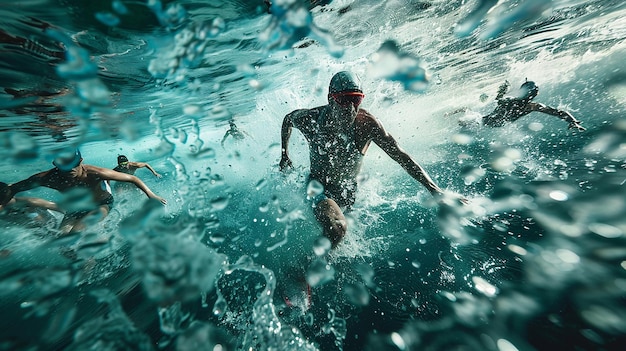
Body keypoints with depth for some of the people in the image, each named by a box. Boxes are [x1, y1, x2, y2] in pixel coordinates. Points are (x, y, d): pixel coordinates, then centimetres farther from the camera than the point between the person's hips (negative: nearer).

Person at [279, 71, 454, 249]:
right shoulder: (309, 119, -21)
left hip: (347, 191, 3)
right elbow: (288, 119, 3)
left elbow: (400, 156, -17)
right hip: (319, 184, -2)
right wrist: (285, 156, 4)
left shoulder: (366, 123, -22)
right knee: (337, 228, -27)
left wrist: (434, 190, -21)